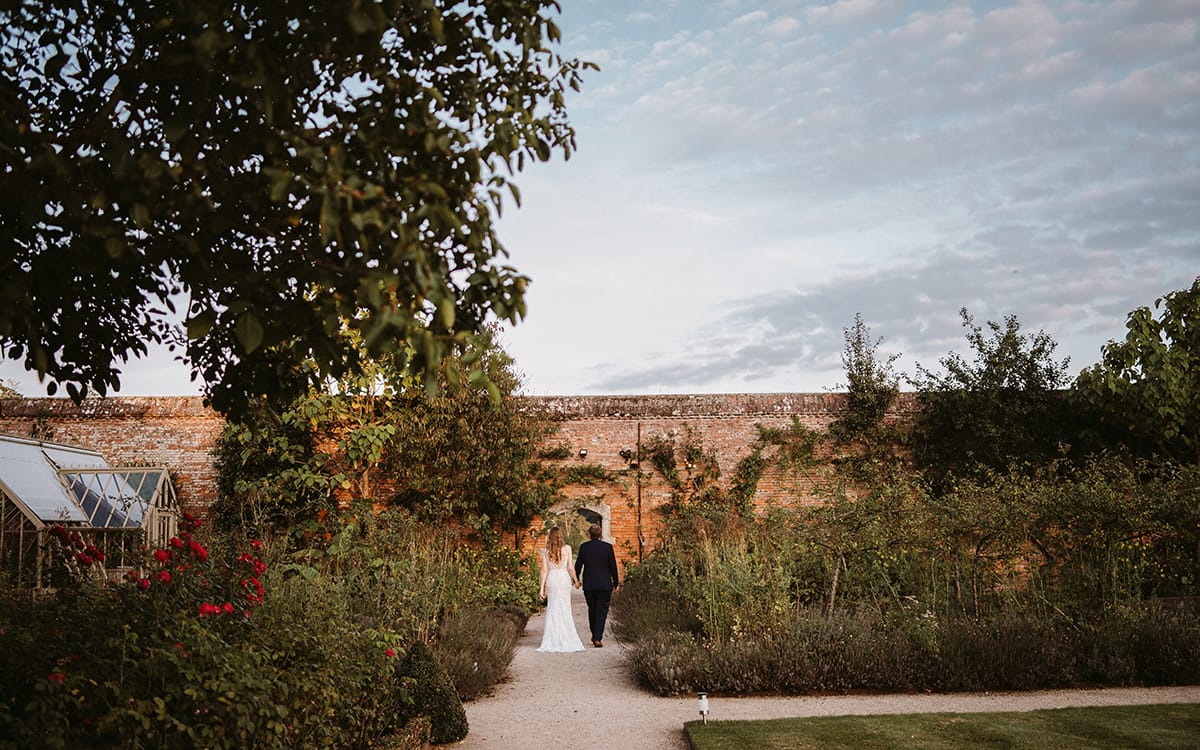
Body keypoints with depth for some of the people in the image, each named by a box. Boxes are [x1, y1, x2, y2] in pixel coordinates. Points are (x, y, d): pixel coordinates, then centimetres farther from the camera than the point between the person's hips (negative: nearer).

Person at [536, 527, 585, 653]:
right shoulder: (567, 548, -2)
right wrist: (576, 580, 12)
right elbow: (570, 568, -1)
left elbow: (544, 570, -3)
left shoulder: (545, 550, 0)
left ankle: (552, 641, 4)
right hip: (564, 579, -1)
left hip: (551, 580, 1)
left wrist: (542, 587, 0)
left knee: (552, 609, 7)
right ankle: (566, 639, 4)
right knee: (565, 609, 6)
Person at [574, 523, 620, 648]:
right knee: (601, 611, 1)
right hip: (604, 585, -2)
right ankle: (598, 638, -7)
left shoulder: (583, 547, -3)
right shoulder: (607, 547, -7)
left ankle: (595, 636, 26)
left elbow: (578, 565, 0)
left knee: (592, 609, 18)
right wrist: (615, 582, 7)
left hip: (588, 585, 2)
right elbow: (613, 566, -3)